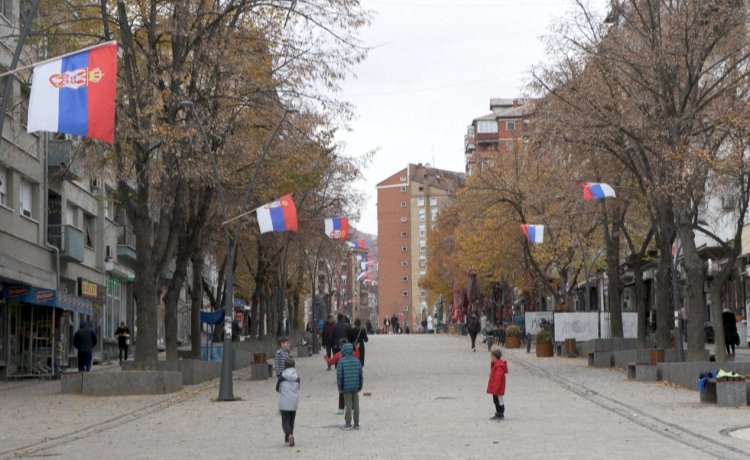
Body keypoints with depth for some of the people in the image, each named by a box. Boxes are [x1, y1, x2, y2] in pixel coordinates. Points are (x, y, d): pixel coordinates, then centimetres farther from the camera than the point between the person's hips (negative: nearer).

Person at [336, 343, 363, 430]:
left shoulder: (342, 362, -10)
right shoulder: (357, 361, 3)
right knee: (356, 405, 7)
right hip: (355, 387, 4)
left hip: (346, 387, -4)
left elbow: (339, 375, -9)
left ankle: (348, 424, 4)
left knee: (348, 405, 1)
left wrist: (340, 387, -1)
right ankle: (356, 424, 12)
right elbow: (361, 375, 7)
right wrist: (360, 386, 17)